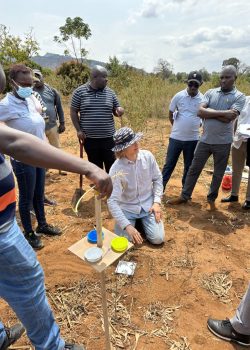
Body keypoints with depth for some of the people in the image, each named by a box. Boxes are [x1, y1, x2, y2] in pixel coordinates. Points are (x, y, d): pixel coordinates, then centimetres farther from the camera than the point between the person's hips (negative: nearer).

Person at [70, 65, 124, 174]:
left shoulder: (110, 92, 4)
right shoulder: (79, 92, -2)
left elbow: (116, 110, 13)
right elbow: (73, 112, 3)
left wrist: (119, 111, -12)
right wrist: (79, 130, -5)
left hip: (108, 138, 1)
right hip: (89, 138, -1)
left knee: (111, 165, 4)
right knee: (95, 166, 12)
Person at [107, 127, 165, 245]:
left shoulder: (148, 156, -12)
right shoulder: (116, 169, -23)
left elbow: (157, 179, 3)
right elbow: (112, 201, -24)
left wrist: (157, 202, -7)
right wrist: (127, 226, -30)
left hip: (147, 205, 2)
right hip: (127, 208, -2)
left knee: (158, 238, -11)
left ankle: (142, 221, 21)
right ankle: (134, 222, 18)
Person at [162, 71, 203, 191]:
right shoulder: (178, 96, -4)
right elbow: (170, 114, 7)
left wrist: (195, 126, 8)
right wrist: (177, 127, 10)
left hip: (192, 139, 1)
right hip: (175, 137, 0)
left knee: (189, 167, 13)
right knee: (169, 165, 7)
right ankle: (160, 188, 19)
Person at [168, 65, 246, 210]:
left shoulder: (239, 97, -4)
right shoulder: (210, 92, 4)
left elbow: (229, 118, -19)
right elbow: (200, 112, -11)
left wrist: (209, 111, -12)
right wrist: (221, 112, -17)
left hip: (223, 143, -2)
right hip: (205, 140, 2)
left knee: (218, 174, 12)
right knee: (194, 169, 9)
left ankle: (211, 198, 33)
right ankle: (184, 196, 24)